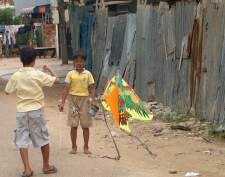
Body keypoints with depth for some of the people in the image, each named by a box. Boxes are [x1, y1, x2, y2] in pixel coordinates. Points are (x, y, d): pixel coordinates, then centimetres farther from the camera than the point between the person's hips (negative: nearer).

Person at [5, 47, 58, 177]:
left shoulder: (16, 76, -2)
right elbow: (56, 80, -6)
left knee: (22, 140, 7)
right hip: (36, 110, -2)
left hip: (21, 111, 2)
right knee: (43, 139, 13)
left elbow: (7, 91, 10)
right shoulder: (38, 74, -11)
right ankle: (46, 166, 23)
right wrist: (50, 70, 10)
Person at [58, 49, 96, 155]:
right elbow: (66, 88, 0)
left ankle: (86, 147, 16)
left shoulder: (88, 74, 2)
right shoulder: (71, 74, 1)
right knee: (73, 125, 2)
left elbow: (91, 88, 2)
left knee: (85, 125, 5)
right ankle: (74, 147, 15)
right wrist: (62, 102, -5)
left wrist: (93, 100, -9)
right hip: (73, 99, 0)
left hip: (85, 99, 0)